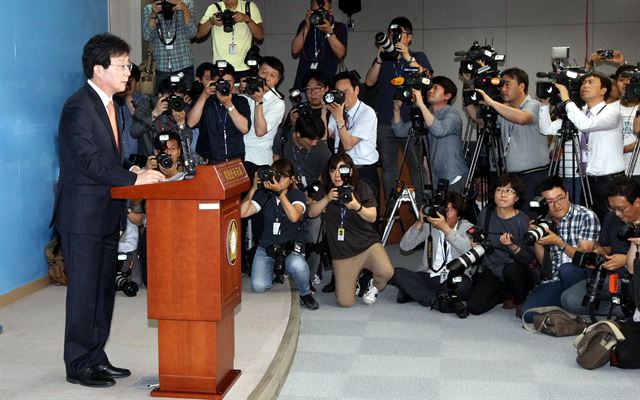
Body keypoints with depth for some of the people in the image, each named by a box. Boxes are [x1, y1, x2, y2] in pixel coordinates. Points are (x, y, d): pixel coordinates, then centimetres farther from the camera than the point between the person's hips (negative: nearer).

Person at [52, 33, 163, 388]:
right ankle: (79, 365, 12)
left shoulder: (109, 104, 14)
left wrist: (132, 172, 3)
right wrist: (133, 178, -22)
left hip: (106, 214, 9)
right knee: (84, 291, 0)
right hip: (83, 215, -9)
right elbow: (90, 162, -22)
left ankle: (96, 358, 26)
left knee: (103, 290, 15)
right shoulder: (78, 107, -16)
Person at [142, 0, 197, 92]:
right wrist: (153, 14, -17)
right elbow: (147, 37, -6)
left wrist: (185, 10, -20)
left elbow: (191, 33, -8)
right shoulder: (148, 9, 4)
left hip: (184, 67, -1)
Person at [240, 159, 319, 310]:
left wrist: (280, 191, -25)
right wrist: (253, 188, -12)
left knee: (297, 265, -39)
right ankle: (274, 272, 17)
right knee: (259, 286, -21)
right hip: (267, 247, 3)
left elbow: (294, 216, -25)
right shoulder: (265, 195, 5)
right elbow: (242, 213, -8)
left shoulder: (297, 195, -2)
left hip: (291, 247, -2)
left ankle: (305, 293, -5)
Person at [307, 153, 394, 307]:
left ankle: (374, 286, 7)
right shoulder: (326, 190, 4)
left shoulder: (362, 187, -3)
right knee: (344, 302, -6)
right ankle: (356, 278, 28)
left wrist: (357, 207, -25)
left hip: (367, 244, -1)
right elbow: (311, 213, -4)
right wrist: (327, 198, -19)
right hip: (342, 252, 1)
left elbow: (372, 217, -6)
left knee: (386, 272, -31)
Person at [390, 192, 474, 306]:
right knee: (395, 273, -23)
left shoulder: (466, 227, 4)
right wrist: (419, 223, -10)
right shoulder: (430, 225, 8)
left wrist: (445, 228, -23)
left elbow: (469, 249, -19)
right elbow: (404, 246, 0)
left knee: (463, 285, -39)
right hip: (429, 276, 2)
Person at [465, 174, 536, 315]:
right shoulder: (486, 214, -1)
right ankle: (509, 293, 12)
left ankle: (521, 303, -6)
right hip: (492, 271, 4)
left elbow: (530, 259, -14)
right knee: (474, 306, -18)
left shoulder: (523, 221, -13)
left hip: (518, 273, -3)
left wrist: (513, 246, -29)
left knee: (511, 269, -39)